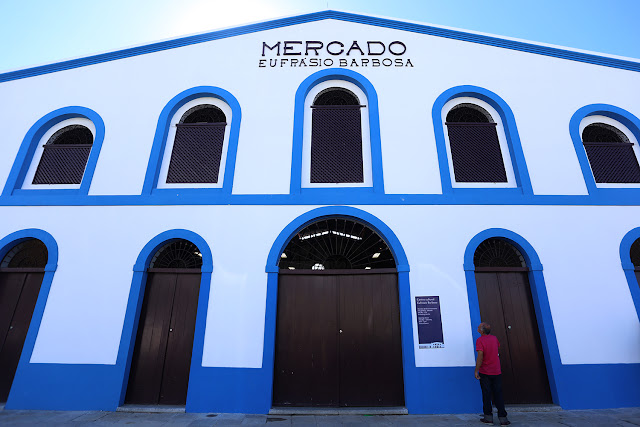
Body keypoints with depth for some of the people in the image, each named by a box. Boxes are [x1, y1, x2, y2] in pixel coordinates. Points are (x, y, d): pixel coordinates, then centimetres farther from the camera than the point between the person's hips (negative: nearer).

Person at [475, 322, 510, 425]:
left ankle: (488, 417, 13)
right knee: (498, 395, 12)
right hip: (497, 372, 4)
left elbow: (480, 356, -22)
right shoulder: (494, 338, 0)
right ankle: (503, 419, 14)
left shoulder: (480, 340, -16)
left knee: (486, 395, 7)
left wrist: (476, 371, -16)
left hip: (485, 372, -4)